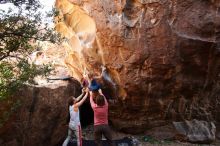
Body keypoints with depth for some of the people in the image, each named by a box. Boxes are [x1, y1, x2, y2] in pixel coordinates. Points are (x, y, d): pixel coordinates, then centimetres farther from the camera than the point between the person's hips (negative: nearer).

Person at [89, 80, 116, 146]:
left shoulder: (94, 107, -14)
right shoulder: (106, 106, -10)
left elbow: (91, 99, 5)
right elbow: (103, 96, 6)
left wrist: (92, 91, 23)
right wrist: (97, 90, 21)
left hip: (97, 126, -2)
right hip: (105, 126, 2)